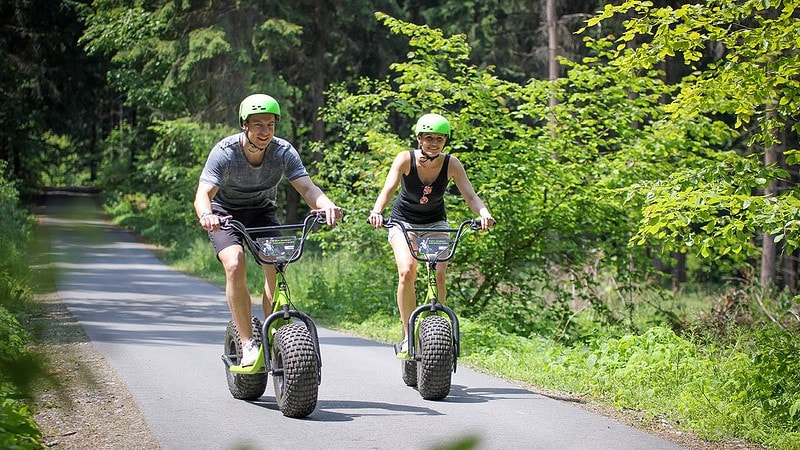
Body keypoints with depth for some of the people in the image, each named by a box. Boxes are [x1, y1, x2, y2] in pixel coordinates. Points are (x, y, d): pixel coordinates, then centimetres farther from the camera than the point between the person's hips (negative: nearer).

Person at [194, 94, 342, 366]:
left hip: (262, 213, 2)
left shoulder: (283, 152, -20)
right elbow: (203, 193, -36)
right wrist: (206, 215, -59)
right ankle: (248, 344, -22)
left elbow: (307, 187, -30)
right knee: (235, 265, -27)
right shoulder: (224, 152, -26)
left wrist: (326, 205, -53)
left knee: (276, 266, -21)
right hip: (226, 214, -2)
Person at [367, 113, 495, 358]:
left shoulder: (451, 164, -17)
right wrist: (377, 211, -53)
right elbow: (388, 188, -33)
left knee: (439, 274, -19)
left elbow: (470, 195, -25)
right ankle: (408, 336, -13)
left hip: (435, 222, 2)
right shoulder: (406, 159, -21)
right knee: (407, 272, -23)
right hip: (403, 221, -1)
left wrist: (484, 213, -46)